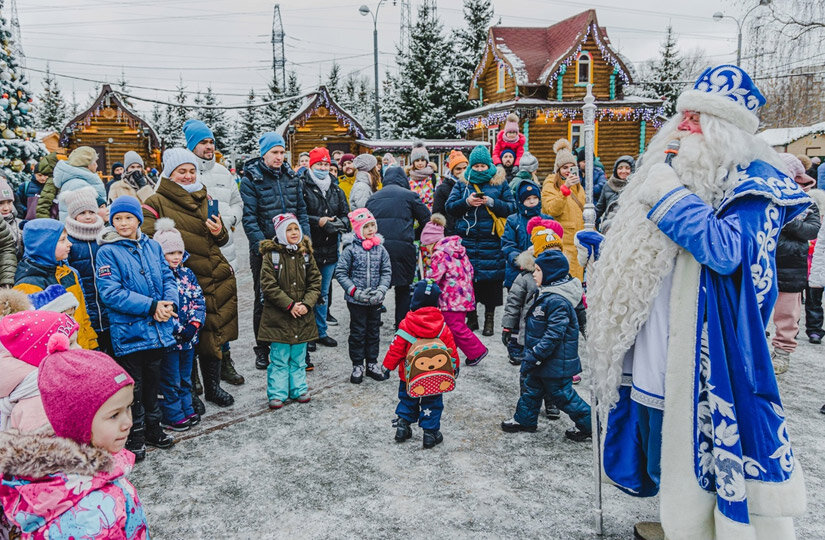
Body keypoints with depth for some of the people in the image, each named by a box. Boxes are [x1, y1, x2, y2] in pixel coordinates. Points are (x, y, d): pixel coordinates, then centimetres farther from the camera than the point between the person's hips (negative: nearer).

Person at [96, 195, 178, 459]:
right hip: (129, 331, -5)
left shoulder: (152, 246, 7)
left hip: (158, 328, 5)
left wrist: (169, 303, -13)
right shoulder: (107, 252, -8)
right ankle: (135, 435, 22)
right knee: (133, 385, 7)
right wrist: (151, 306, -21)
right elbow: (110, 293, -15)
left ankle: (153, 427, 34)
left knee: (153, 380, 18)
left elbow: (168, 278, 8)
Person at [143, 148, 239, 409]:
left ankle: (213, 385, 28)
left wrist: (219, 232, -1)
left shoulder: (205, 199, 16)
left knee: (215, 333, 11)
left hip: (216, 279, 5)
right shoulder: (157, 203, -1)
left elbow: (222, 238, 21)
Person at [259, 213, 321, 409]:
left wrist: (306, 304, -10)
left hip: (303, 317, 4)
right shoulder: (271, 255, -9)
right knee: (279, 359, 5)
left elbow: (315, 283, 4)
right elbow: (269, 286, -13)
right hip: (278, 317, -4)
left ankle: (299, 389, 27)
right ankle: (277, 393, 15)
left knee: (298, 358, 15)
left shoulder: (306, 254, 4)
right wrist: (290, 305, -16)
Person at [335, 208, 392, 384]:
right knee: (358, 332, 6)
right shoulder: (351, 249, -9)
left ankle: (372, 364, 26)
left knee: (373, 331, 13)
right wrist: (355, 291, -15)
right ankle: (357, 366, 19)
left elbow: (387, 271, 4)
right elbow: (340, 272, -7)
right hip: (356, 301, -3)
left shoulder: (380, 248, 0)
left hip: (375, 301, 3)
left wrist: (381, 290, -12)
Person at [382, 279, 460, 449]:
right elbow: (451, 348, 0)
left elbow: (396, 348, -9)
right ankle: (430, 432, 14)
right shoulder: (442, 326, -7)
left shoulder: (406, 324, -13)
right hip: (434, 376, 0)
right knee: (432, 403, 13)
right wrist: (455, 366, 15)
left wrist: (388, 365, 2)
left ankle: (402, 423, 20)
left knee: (407, 400, 21)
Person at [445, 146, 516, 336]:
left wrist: (492, 202, -12)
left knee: (492, 278, -1)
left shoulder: (500, 183, 8)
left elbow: (511, 207, 4)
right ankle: (471, 317, 17)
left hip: (492, 240, -1)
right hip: (467, 239, 1)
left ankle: (489, 318, 12)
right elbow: (449, 206, 6)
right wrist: (466, 202, -11)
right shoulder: (462, 183, 11)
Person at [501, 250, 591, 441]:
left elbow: (553, 335, -29)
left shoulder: (558, 301, -27)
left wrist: (533, 357, -25)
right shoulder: (548, 294, 6)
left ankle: (589, 423, 20)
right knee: (532, 388, 21)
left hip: (556, 363, -10)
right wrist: (531, 356, 23)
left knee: (561, 394, 5)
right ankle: (524, 419, 37)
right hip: (542, 360, 10)